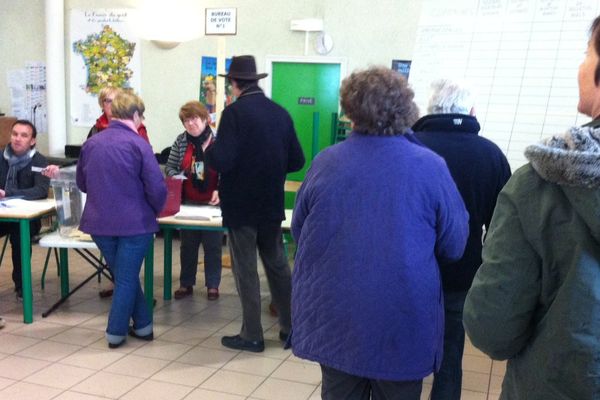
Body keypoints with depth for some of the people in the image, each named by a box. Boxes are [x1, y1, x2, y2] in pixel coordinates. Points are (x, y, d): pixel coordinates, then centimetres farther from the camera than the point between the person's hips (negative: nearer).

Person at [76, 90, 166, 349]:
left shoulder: (91, 143, 5)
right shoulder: (138, 144, -11)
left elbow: (81, 183, 16)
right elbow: (157, 187, -14)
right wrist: (155, 210, 5)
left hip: (99, 222, 5)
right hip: (134, 221, -5)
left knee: (124, 275, 20)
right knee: (127, 278, 10)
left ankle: (142, 325, 27)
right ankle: (116, 333, 18)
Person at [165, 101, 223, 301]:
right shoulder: (181, 141, 1)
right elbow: (170, 166, 6)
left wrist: (220, 190, -21)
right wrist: (175, 178, -15)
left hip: (212, 203, -3)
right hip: (187, 202, 3)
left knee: (213, 246, 8)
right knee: (187, 245, 13)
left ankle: (212, 285, 21)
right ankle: (186, 284, 26)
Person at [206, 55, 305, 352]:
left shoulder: (234, 112, -14)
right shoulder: (280, 113, 1)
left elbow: (221, 161, -21)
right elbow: (296, 161, 3)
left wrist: (209, 151, 1)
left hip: (241, 206, -5)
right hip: (271, 205, 5)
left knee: (245, 270, 6)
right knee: (278, 265, 17)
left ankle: (252, 335, 14)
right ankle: (290, 327, 25)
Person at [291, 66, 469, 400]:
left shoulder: (325, 162, -5)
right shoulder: (430, 166, -11)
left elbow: (299, 231, 7)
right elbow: (454, 246, -3)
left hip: (333, 317, 2)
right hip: (402, 322, -2)